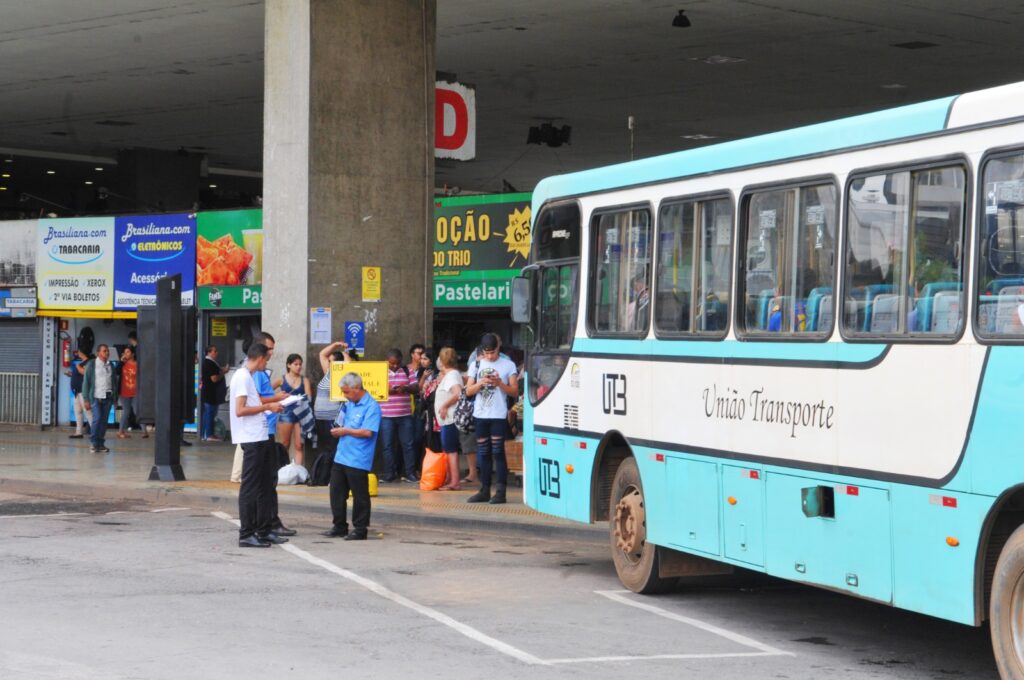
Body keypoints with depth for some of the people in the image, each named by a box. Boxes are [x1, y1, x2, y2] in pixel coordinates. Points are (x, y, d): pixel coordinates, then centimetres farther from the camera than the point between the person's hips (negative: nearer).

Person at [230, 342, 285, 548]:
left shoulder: (248, 377, 18)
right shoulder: (243, 377, -13)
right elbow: (240, 410, -19)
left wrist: (271, 404, 23)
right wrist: (267, 407, -13)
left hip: (260, 438, 10)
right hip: (251, 439, -10)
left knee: (266, 483, 14)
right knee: (250, 487, -6)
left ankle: (263, 531, 22)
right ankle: (246, 535, -2)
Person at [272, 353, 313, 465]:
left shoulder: (304, 380, 6)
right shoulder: (282, 379, 3)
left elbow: (308, 396, -5)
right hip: (286, 414, -1)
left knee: (300, 446, -2)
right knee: (285, 446, 7)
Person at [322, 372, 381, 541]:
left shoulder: (371, 406, -11)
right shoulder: (348, 405, 15)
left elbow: (368, 432, -20)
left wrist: (345, 431, -14)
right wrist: (337, 430, 5)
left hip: (358, 461, -8)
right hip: (341, 456, 8)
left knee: (360, 495, 1)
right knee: (336, 493, 11)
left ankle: (360, 529, 9)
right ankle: (339, 526, 22)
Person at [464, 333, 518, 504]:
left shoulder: (508, 365, 1)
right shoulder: (476, 365, 9)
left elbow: (514, 392, -1)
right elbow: (469, 391, 7)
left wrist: (499, 384, -17)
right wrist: (481, 383, -12)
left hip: (499, 415, -4)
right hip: (480, 415, 4)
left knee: (498, 453, -6)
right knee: (483, 454, 7)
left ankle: (500, 491, -5)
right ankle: (484, 491, 12)